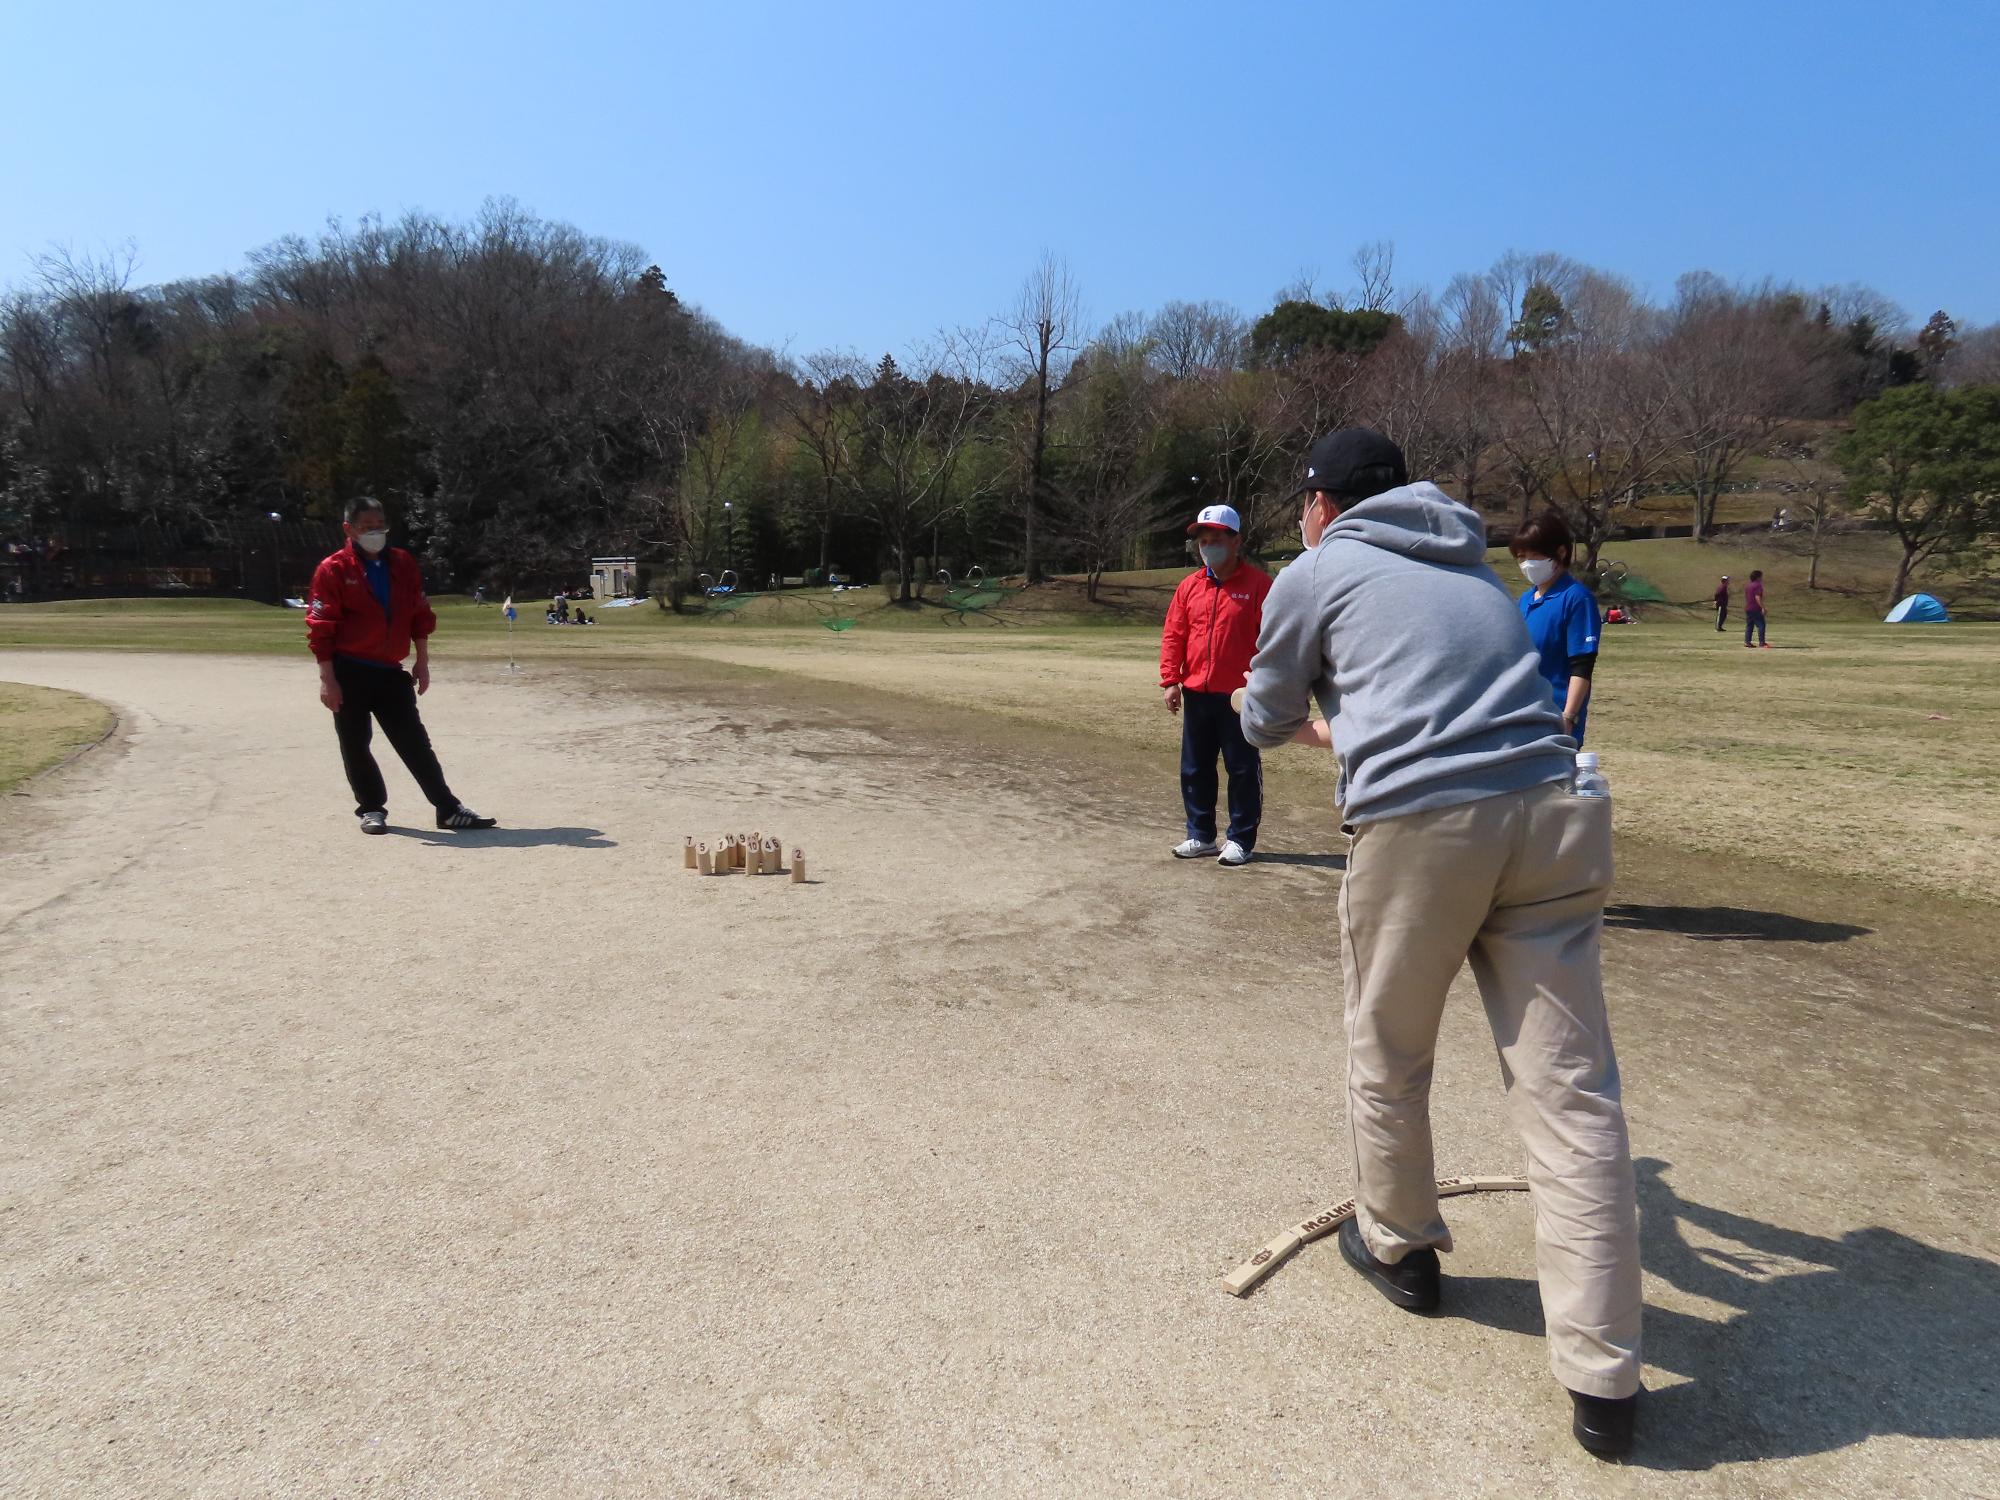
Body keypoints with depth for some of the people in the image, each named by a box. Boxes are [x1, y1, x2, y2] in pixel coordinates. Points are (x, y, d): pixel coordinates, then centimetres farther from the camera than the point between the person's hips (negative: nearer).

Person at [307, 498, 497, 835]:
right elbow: (320, 627, -8)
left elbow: (420, 615, 13)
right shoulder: (333, 570, -6)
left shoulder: (404, 564, 7)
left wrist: (422, 663, 9)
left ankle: (448, 808, 5)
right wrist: (327, 679, -12)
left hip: (390, 671, 3)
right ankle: (372, 808, 18)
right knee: (355, 744, 3)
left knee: (415, 742, 4)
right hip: (349, 673, -3)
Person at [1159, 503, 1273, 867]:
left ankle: (1241, 839, 15)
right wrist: (1170, 680, 1)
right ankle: (1200, 835, 24)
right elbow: (1173, 635, 9)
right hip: (1196, 694, 5)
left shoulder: (1258, 583, -4)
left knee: (1243, 770, 4)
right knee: (1194, 769, 11)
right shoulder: (1189, 585, 9)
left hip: (1240, 695, -5)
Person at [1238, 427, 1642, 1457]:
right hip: (1553, 813, 5)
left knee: (1387, 1059, 18)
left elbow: (1265, 724, 19)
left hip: (1416, 827, -4)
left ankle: (1399, 1248, 39)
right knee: (1571, 1090, 6)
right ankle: (1602, 1379, 11)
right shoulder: (1475, 566, 25)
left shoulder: (1315, 572, 11)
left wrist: (1314, 723, 42)